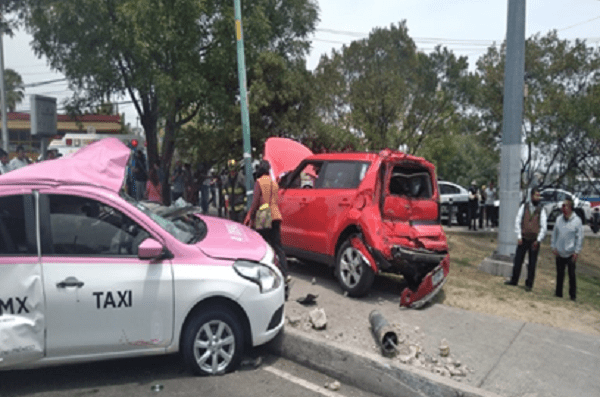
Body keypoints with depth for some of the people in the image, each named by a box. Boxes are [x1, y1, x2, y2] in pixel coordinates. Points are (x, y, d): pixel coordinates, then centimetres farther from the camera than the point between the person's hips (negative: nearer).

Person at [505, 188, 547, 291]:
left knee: (532, 263, 6)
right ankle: (514, 280, 17)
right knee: (518, 260, 4)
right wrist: (519, 237, -5)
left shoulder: (541, 210, 0)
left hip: (534, 240, 0)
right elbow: (517, 222, 1)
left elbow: (543, 226, -1)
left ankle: (529, 284, 16)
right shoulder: (524, 207, 1)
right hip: (523, 239, 1)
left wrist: (538, 240, -7)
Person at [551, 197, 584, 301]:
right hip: (559, 253, 4)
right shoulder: (559, 219, 4)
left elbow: (580, 237, -5)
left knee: (572, 275, 2)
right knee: (559, 274, 11)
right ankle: (558, 293, 20)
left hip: (571, 254, -3)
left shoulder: (577, 221, -7)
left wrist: (577, 251, -8)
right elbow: (554, 233, 11)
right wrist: (553, 247, 6)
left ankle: (573, 295, 14)